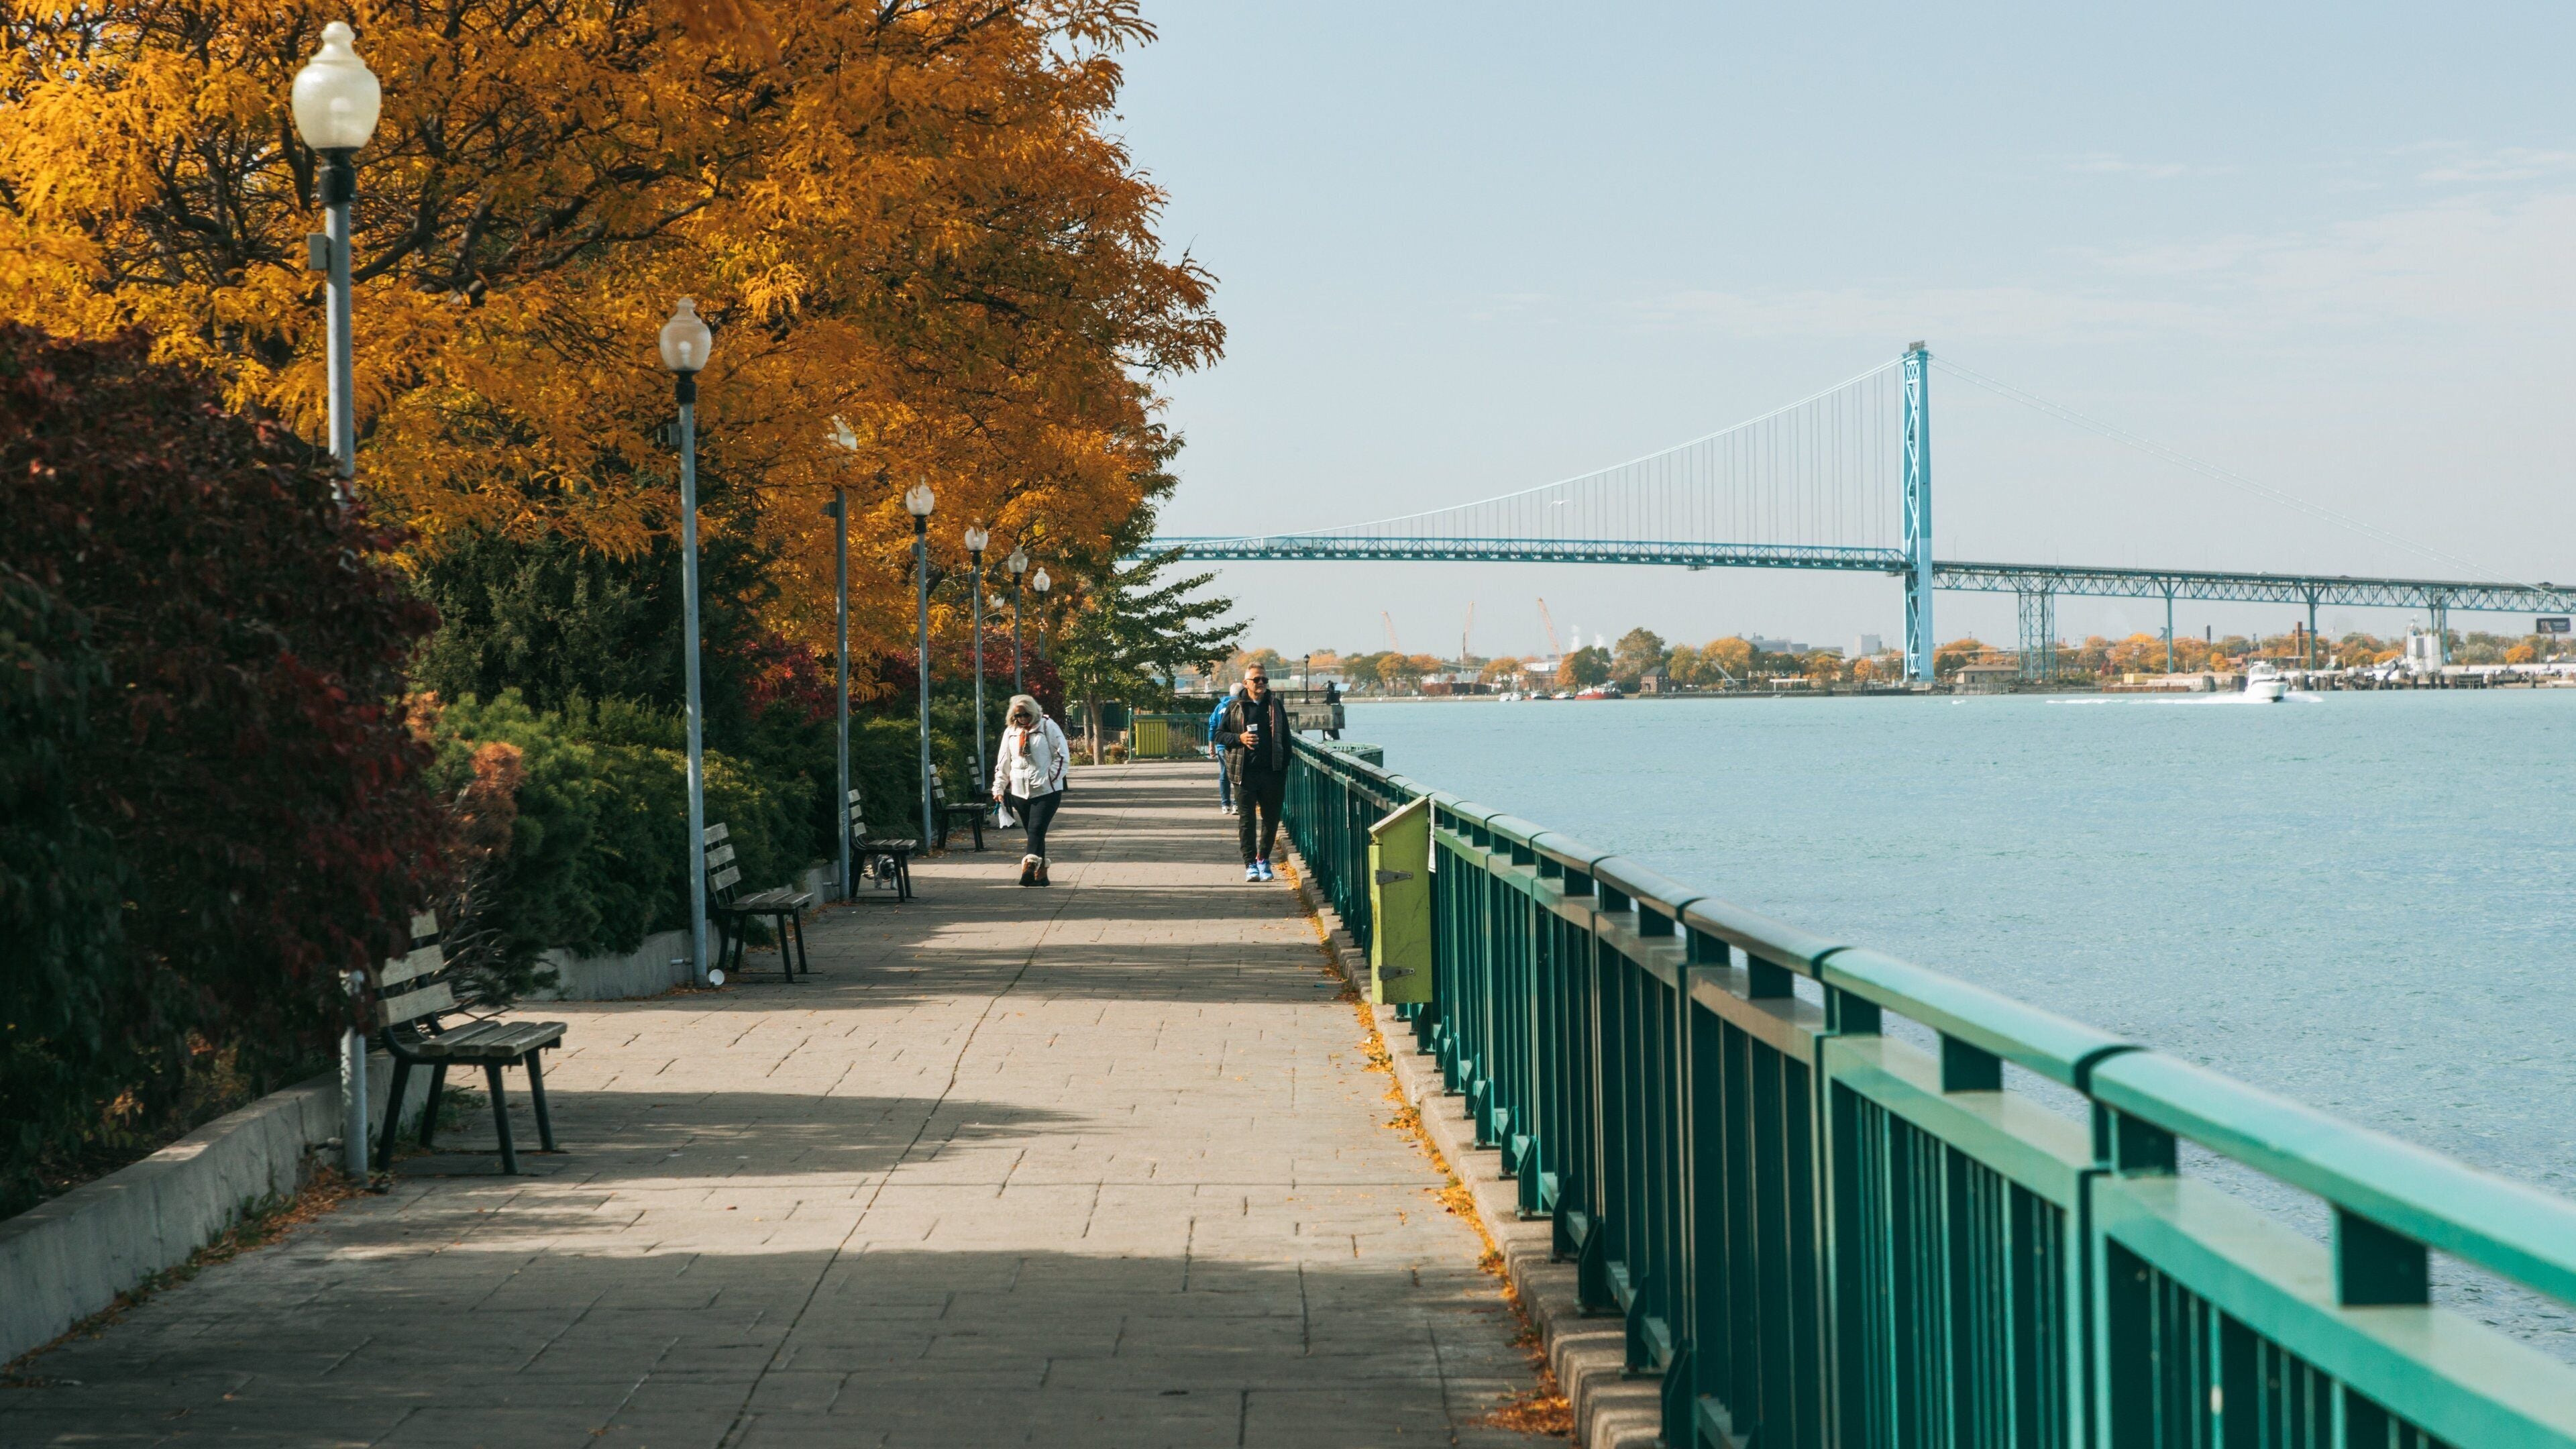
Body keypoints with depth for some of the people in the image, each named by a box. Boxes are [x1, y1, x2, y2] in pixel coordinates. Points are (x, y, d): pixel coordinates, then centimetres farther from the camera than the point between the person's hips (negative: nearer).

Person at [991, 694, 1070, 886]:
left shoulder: (1047, 726, -3)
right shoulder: (1010, 731, 11)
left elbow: (1063, 756, -4)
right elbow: (1003, 763, 16)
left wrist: (1051, 778, -12)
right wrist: (999, 788, 11)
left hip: (1046, 791, -5)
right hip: (1020, 791, 5)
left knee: (1037, 829, -16)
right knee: (1033, 832, 8)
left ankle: (1030, 866, -25)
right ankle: (1041, 874, 12)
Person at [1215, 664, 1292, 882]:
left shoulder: (1276, 705, 10)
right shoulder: (1235, 707, 5)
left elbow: (1286, 740, 11)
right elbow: (1220, 735, 6)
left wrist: (1284, 767, 3)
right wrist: (1239, 738, -12)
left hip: (1272, 772, 2)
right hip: (1245, 772, -2)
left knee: (1271, 819, 7)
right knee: (1246, 820, -1)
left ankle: (1263, 859, 24)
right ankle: (1250, 864, 4)